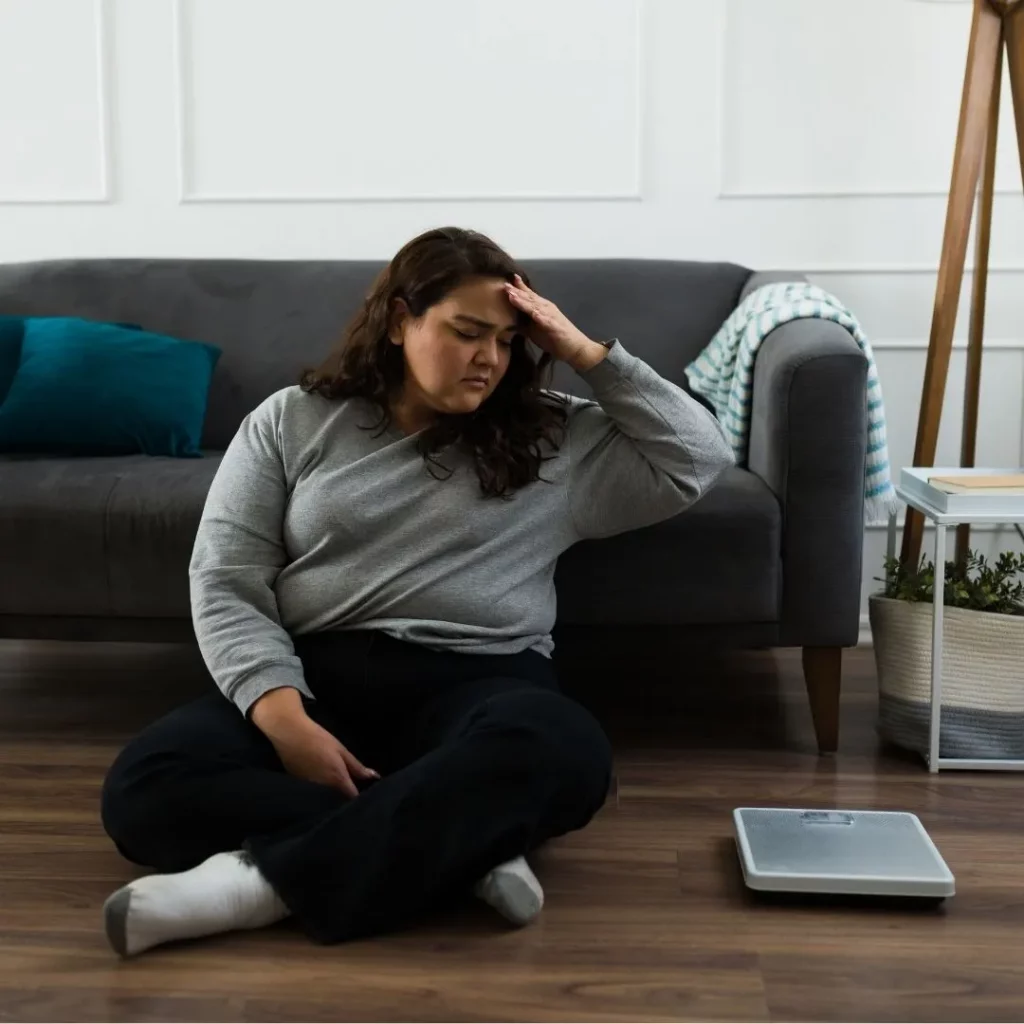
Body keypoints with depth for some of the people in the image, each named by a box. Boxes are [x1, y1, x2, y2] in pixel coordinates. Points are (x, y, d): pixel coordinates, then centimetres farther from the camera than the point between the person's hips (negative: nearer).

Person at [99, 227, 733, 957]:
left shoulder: (557, 439, 14)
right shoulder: (293, 422, 10)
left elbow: (701, 459, 11)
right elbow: (225, 582, 3)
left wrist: (591, 355, 6)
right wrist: (283, 715, -15)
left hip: (479, 682, 0)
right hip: (315, 675, 1)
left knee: (560, 753, -37)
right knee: (147, 785, -29)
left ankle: (266, 880, -32)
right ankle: (463, 846, -27)